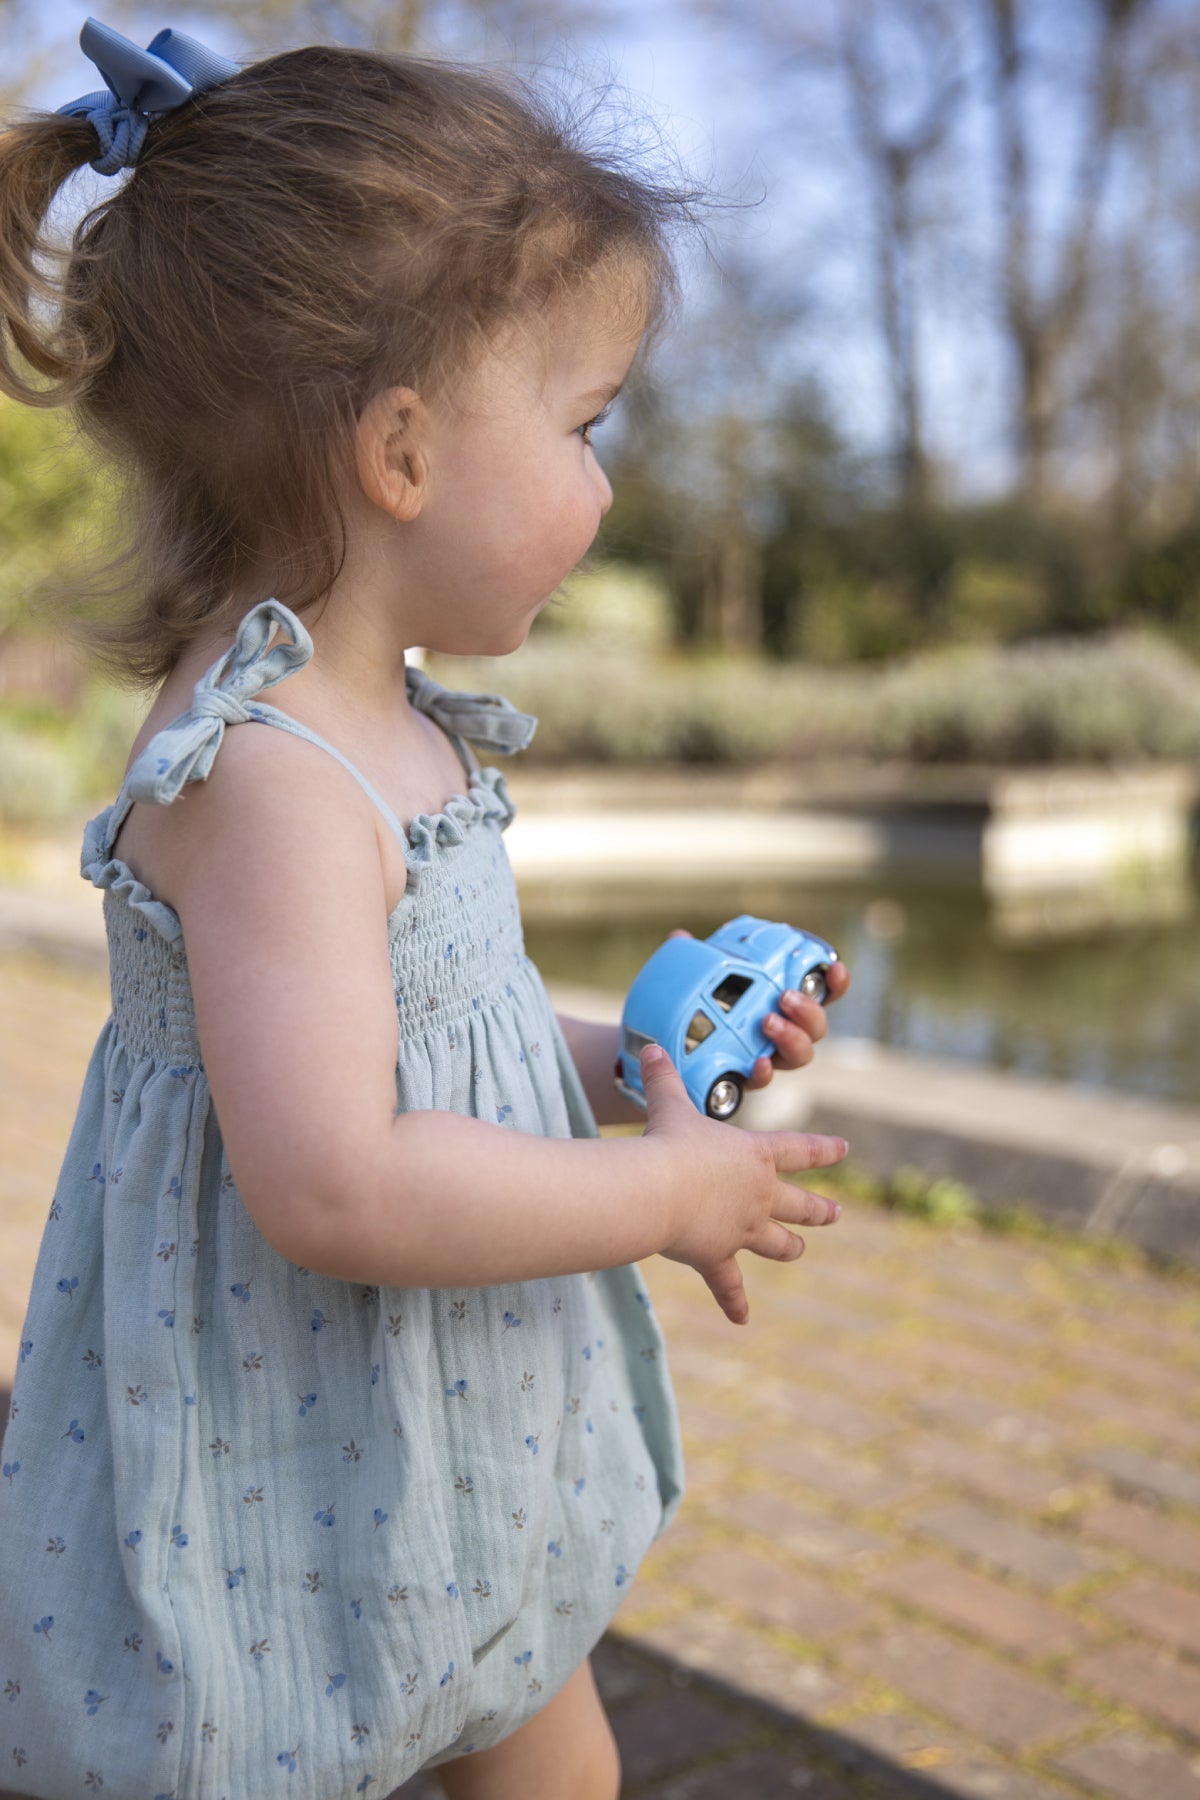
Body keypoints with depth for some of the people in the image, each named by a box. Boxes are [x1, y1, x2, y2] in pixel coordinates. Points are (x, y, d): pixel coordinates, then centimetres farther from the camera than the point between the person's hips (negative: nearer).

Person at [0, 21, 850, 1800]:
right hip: (287, 1514, -9)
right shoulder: (261, 776, -29)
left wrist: (619, 1060, 2)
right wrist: (666, 1191, -23)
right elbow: (334, 1184, -34)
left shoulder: (395, 724, 2)